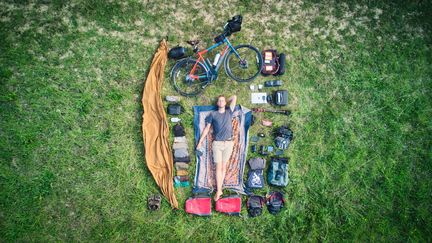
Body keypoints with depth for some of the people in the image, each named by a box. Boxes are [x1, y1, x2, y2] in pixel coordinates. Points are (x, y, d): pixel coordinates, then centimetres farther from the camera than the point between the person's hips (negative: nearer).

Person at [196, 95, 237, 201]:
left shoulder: (229, 112, 12)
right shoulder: (213, 114, 9)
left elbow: (234, 97, 11)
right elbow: (207, 128, 10)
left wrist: (227, 101, 24)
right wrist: (200, 141, 7)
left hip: (228, 143, 1)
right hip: (217, 143, -1)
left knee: (223, 166, 4)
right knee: (218, 167, -4)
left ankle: (219, 189, 9)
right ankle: (219, 190, -3)